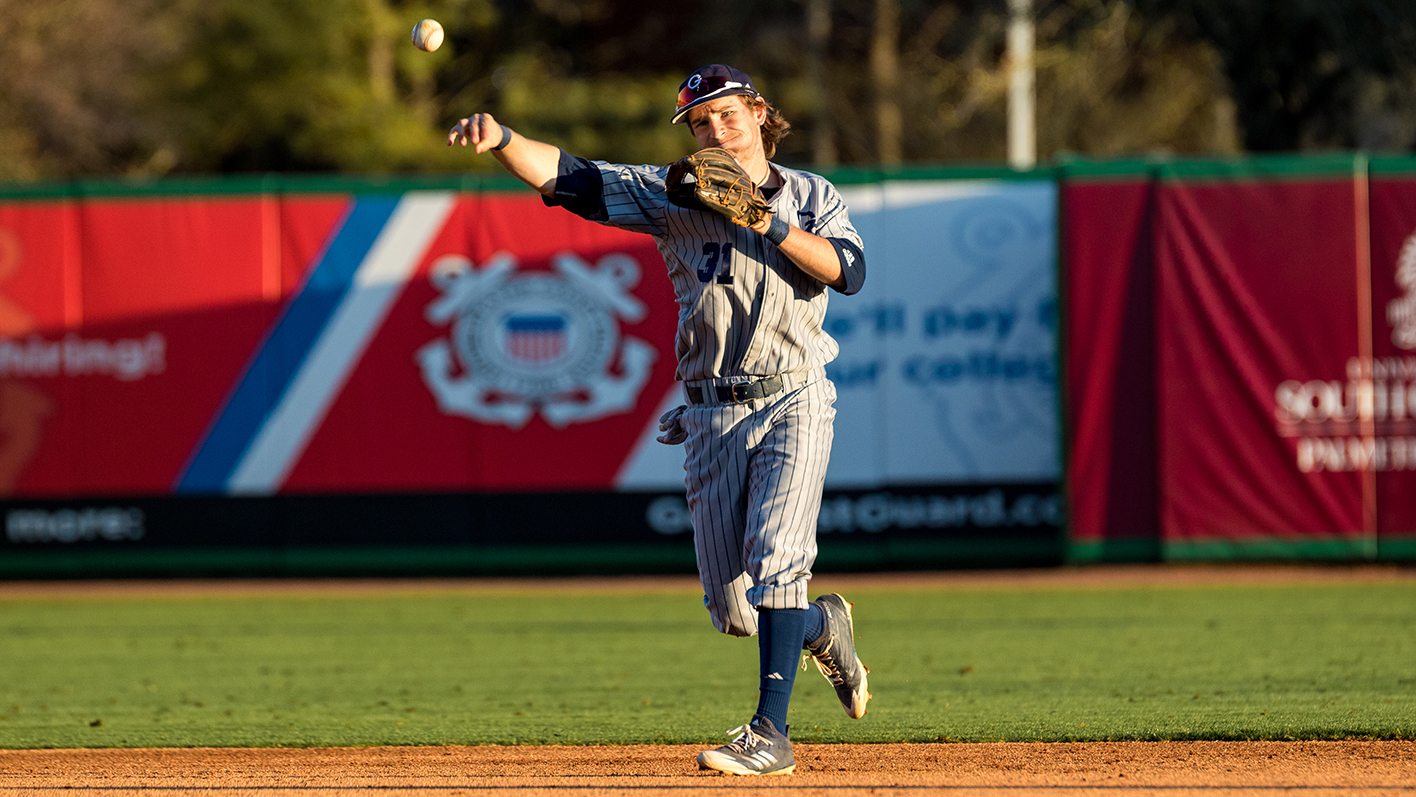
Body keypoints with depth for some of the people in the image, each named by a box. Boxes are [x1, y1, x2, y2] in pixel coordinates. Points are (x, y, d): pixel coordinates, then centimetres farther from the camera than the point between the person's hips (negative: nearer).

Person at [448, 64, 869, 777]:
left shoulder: (812, 197, 6)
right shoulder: (670, 195, 5)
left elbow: (848, 270, -12)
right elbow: (567, 178, -7)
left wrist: (766, 224, -17)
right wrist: (501, 140, -24)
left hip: (793, 404, -2)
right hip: (712, 417, 2)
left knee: (775, 559, -20)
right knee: (733, 611, 1)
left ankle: (771, 733, -18)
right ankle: (823, 627, 33)